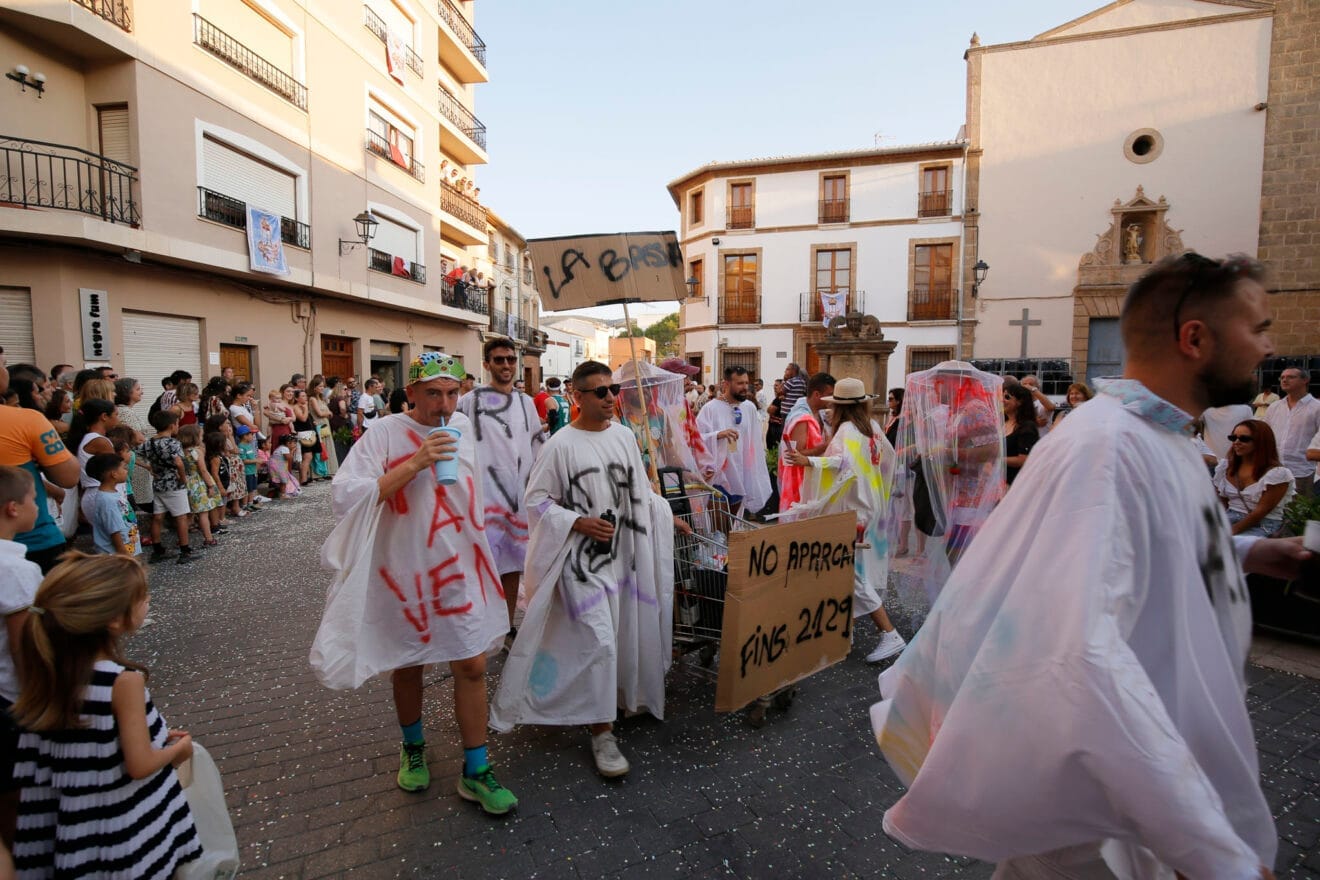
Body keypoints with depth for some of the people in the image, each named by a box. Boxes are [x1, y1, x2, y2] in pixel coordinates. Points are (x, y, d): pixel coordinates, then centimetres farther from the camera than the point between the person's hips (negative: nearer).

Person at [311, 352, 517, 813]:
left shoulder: (464, 427, 0)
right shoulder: (384, 434, -14)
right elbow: (346, 496, -23)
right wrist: (413, 464, -29)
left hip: (460, 568, 3)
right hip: (403, 571, -2)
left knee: (472, 667, 4)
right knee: (406, 666, 17)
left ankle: (475, 771, 20)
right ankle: (413, 748, 44)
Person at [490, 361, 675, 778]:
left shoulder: (625, 436, 5)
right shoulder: (561, 444, -11)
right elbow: (536, 499, -7)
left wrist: (666, 514, 8)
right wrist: (579, 523, -18)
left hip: (623, 552, 6)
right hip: (583, 557, -5)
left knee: (628, 632, 15)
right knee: (599, 640, -8)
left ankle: (624, 696, 42)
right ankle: (601, 731, 7)